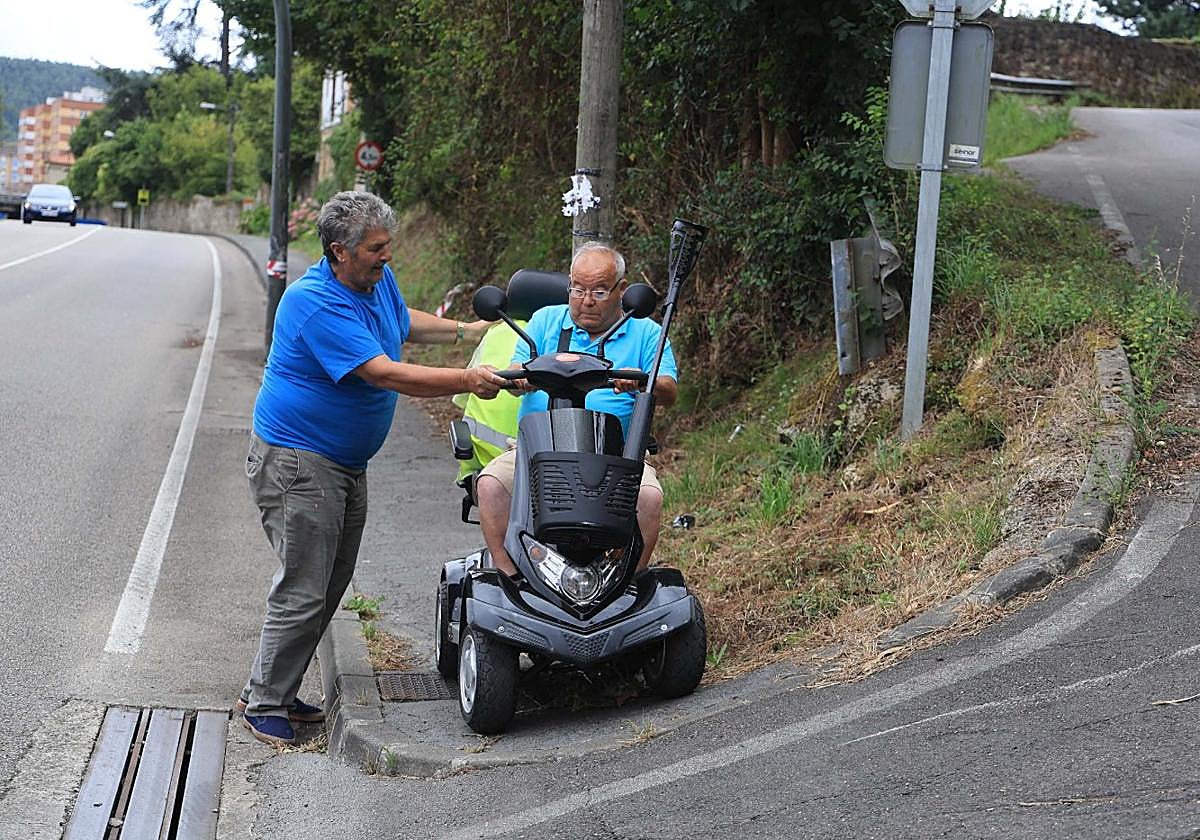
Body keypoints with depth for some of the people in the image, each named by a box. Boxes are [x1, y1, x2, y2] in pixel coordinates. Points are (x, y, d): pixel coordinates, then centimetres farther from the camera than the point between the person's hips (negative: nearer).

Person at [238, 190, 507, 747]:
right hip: (297, 463, -9)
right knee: (302, 591, -7)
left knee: (329, 587, 13)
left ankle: (281, 691, 24)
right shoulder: (317, 304, -25)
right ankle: (262, 703, 6)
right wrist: (468, 381, -29)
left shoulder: (378, 280, 3)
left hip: (347, 462, 9)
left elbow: (404, 323, 27)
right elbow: (385, 374, -30)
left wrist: (467, 332, 20)